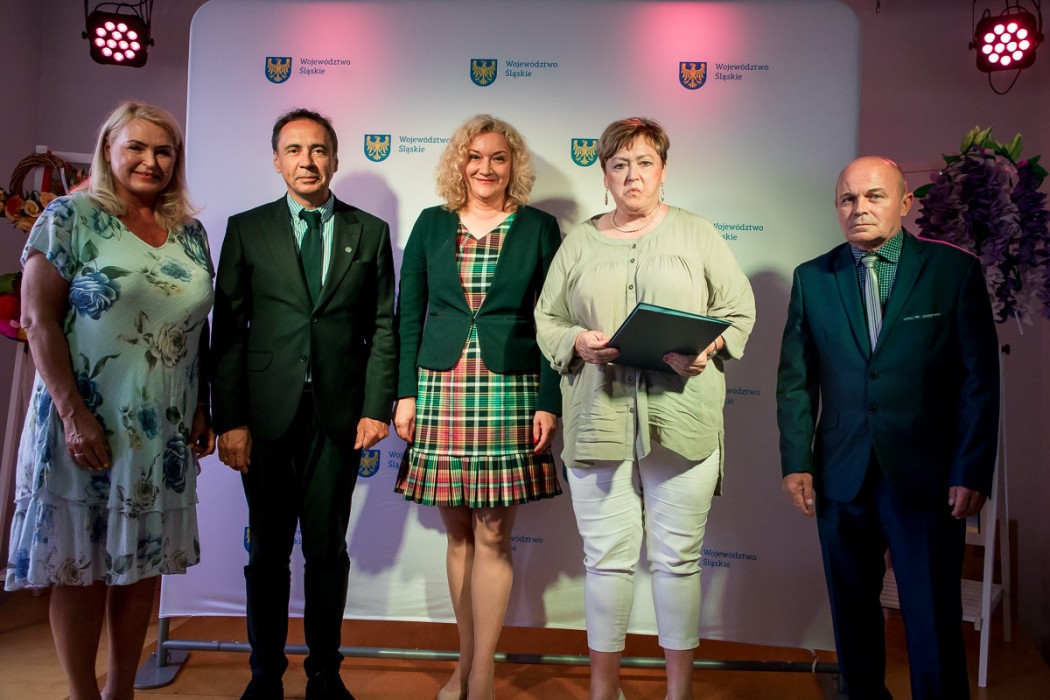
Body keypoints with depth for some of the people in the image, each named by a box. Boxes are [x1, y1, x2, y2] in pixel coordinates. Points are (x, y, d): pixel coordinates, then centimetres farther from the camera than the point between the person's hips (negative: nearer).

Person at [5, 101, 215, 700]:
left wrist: (201, 408, 8)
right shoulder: (71, 217, -4)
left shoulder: (190, 232, 9)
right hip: (89, 424, -4)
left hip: (166, 431, 5)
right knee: (83, 565, 6)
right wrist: (73, 414, -15)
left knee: (145, 560, 12)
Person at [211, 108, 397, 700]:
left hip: (340, 414, 0)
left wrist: (378, 407, -5)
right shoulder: (247, 229, 5)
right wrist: (230, 419, -5)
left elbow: (383, 327, 4)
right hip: (267, 413, 0)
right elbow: (228, 330, 1)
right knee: (268, 550, 10)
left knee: (328, 548, 10)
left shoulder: (370, 232, 7)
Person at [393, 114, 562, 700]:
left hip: (510, 392, -2)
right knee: (458, 531, 9)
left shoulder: (539, 228, 4)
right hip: (440, 389, 2)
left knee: (493, 536, 0)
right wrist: (406, 392, 2)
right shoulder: (431, 225, 10)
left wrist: (548, 403, -6)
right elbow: (409, 314, 9)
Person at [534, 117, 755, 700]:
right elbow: (547, 319, 12)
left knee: (678, 558, 6)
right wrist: (577, 341, -8)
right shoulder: (578, 243, 13)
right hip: (598, 419, 1)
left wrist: (708, 348, -11)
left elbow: (739, 310, 8)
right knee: (606, 557, 7)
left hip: (682, 420, -1)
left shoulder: (697, 235, 9)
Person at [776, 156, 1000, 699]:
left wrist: (972, 472, -6)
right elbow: (795, 379, 5)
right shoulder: (812, 278, 5)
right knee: (853, 613, 14)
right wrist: (796, 461, -1)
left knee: (934, 623, 4)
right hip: (842, 477, 3)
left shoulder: (954, 270, 0)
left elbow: (980, 379, -2)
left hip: (927, 475, -2)